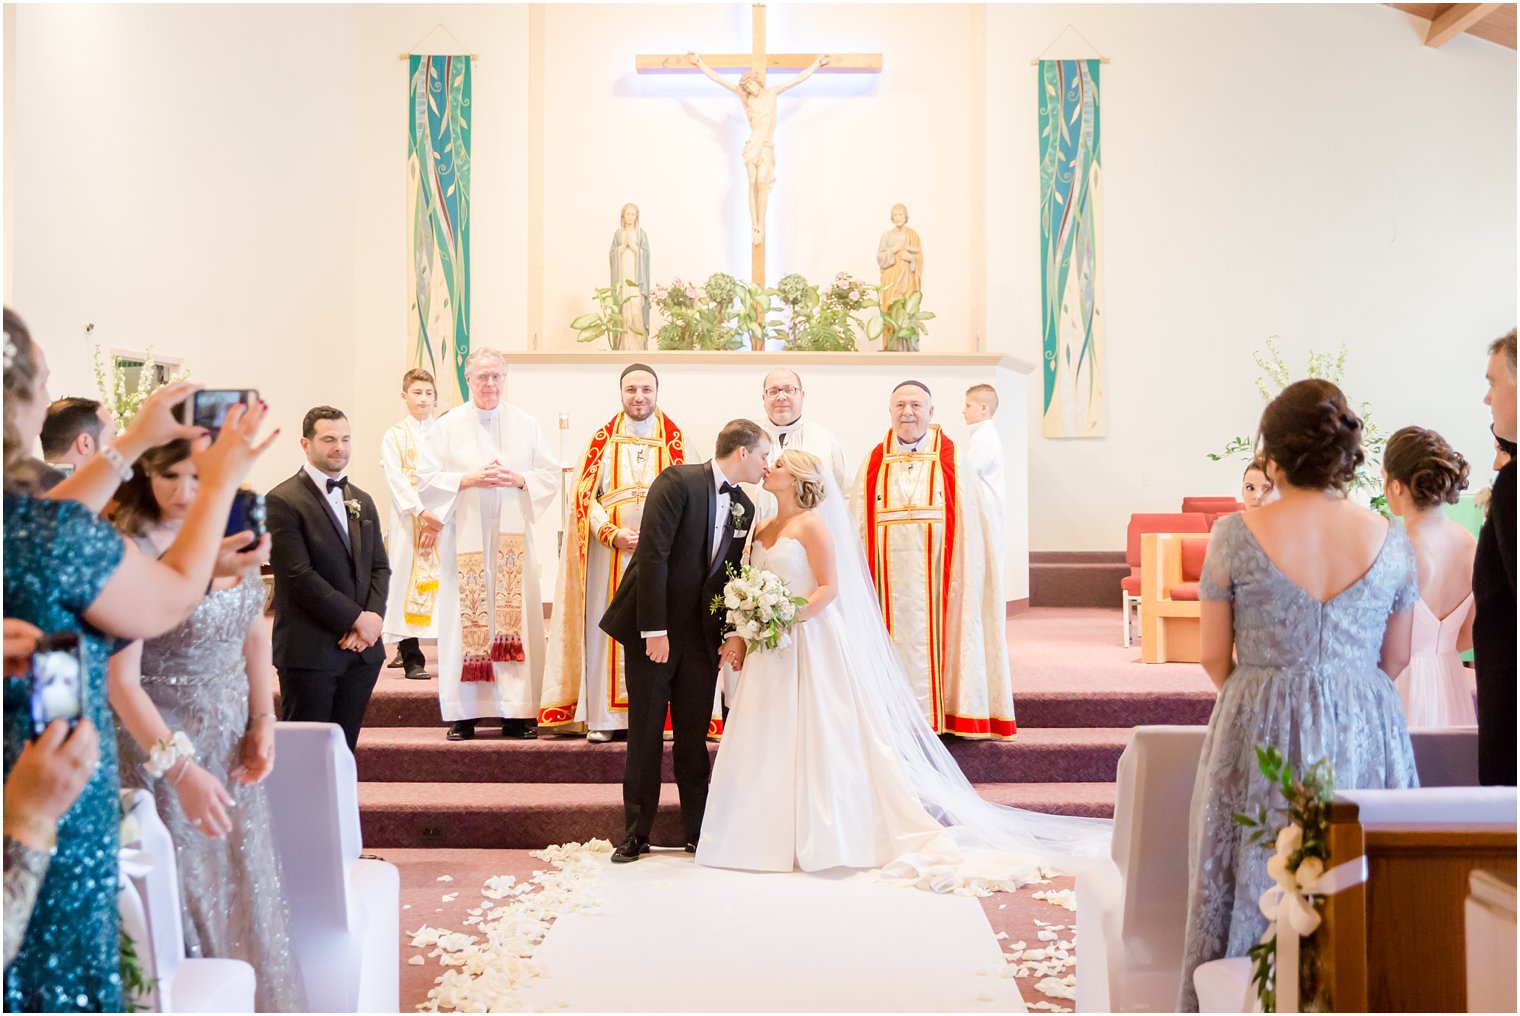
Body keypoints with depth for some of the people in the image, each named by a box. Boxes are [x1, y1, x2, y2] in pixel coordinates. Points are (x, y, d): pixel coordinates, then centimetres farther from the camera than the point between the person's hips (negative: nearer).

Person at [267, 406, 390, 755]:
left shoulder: (361, 501, 16)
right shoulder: (283, 501, -7)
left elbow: (380, 567, 13)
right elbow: (299, 576, -14)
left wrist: (373, 617, -5)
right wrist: (356, 618, -14)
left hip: (362, 648, 6)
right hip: (309, 650, -6)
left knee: (344, 750, 11)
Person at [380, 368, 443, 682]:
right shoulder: (393, 437, 7)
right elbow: (396, 480, -3)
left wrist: (438, 516, -10)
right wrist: (422, 513, -15)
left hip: (442, 518, 1)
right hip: (408, 518, -1)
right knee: (407, 579, -4)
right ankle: (411, 657, 0)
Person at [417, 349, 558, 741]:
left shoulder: (526, 425, 8)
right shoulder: (448, 426, 4)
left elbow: (551, 474, 8)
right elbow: (425, 478, 0)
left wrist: (519, 479, -10)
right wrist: (469, 480, -13)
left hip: (512, 536, 1)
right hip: (465, 536, -1)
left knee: (517, 619, -2)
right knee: (464, 620, -3)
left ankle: (518, 712, 3)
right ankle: (462, 713, 3)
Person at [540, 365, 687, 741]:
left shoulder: (675, 440, 8)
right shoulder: (603, 438, 8)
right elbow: (584, 495, 3)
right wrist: (613, 534, -11)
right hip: (609, 554, 0)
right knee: (606, 630, -1)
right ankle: (604, 718, 4)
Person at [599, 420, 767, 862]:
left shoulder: (744, 508, 9)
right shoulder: (678, 481, -12)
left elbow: (734, 574, 12)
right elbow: (652, 555, -17)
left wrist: (735, 632, -1)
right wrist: (654, 629, -20)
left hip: (702, 635, 5)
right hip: (654, 630, -5)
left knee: (694, 737, 10)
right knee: (645, 737, 4)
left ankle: (698, 833, 21)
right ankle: (636, 834, 16)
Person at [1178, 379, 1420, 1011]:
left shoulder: (1236, 536, -9)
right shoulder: (1389, 539, -2)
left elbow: (1214, 657, -3)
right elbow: (1396, 659, 6)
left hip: (1259, 729, -2)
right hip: (1367, 736, 2)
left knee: (1255, 891, 9)